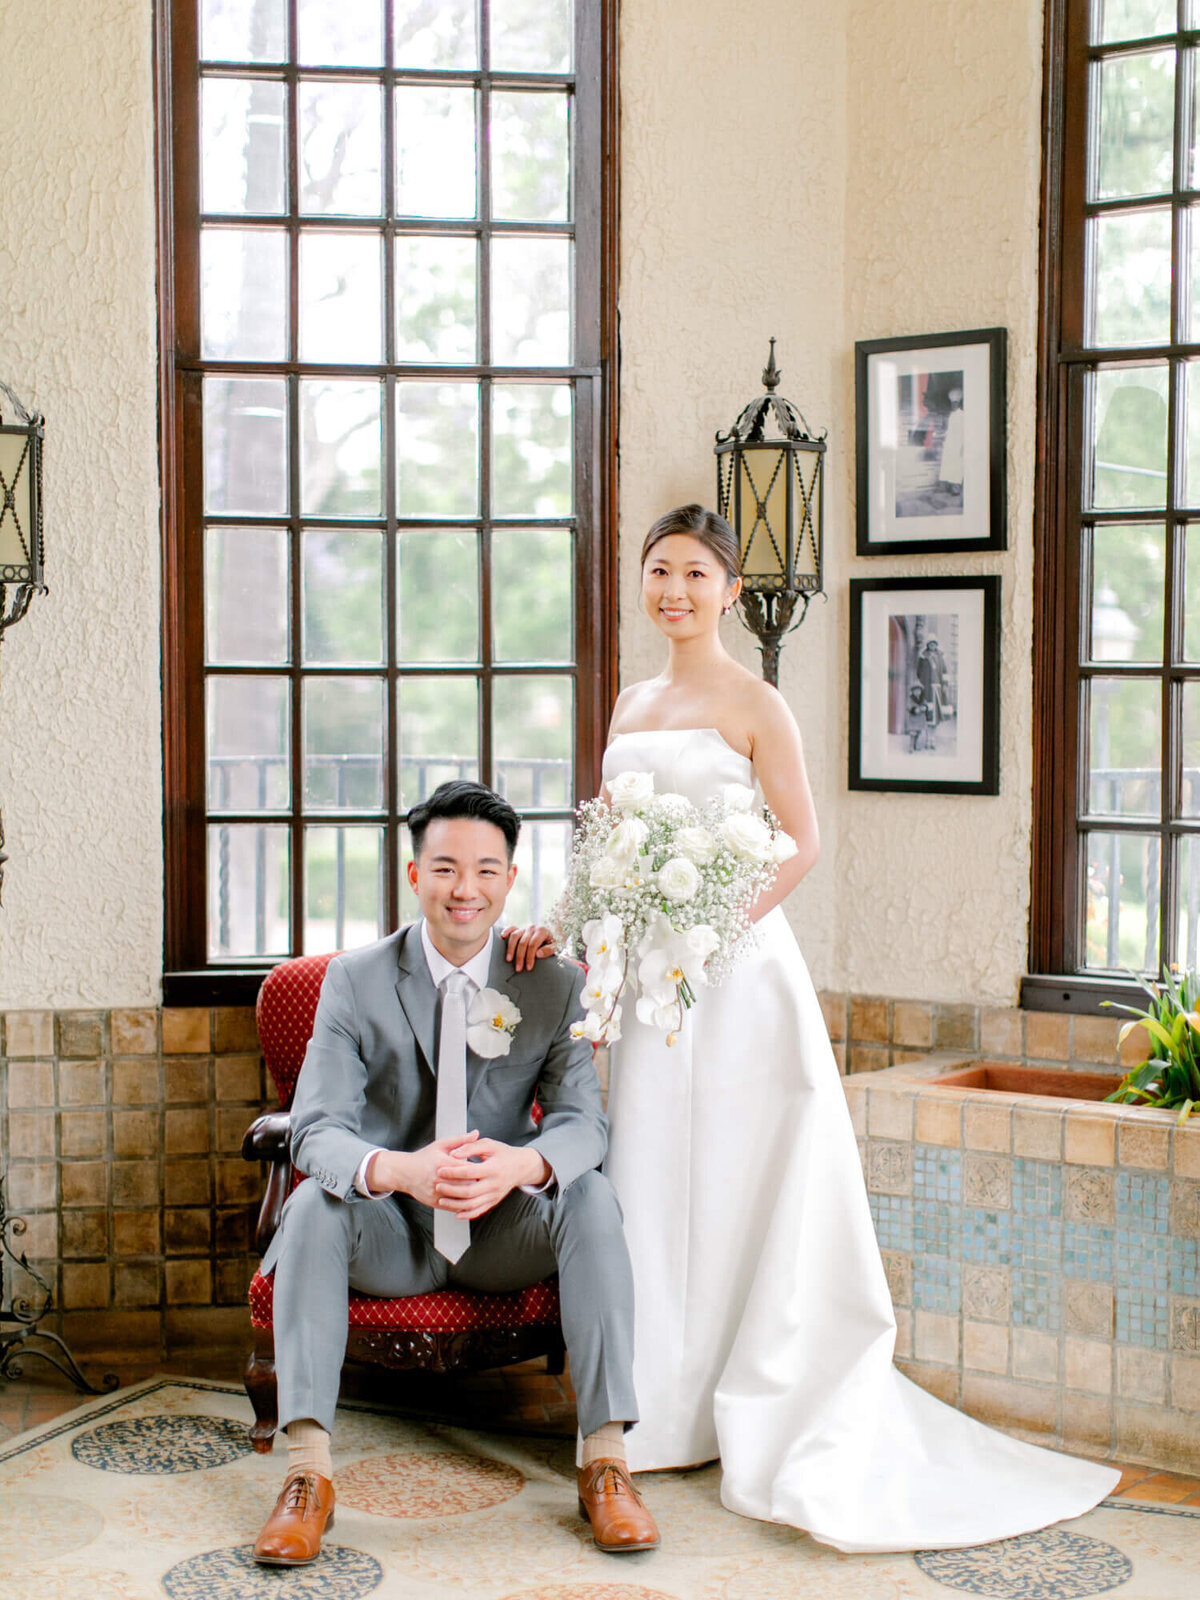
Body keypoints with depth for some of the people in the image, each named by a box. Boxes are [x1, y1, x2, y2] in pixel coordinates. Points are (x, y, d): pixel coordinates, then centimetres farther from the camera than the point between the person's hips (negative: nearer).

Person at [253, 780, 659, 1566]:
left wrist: (522, 1164, -38)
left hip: (505, 1232, 1)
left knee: (592, 1196, -28)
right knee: (313, 1204, -30)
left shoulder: (556, 986, -3)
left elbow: (584, 1120, -12)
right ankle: (308, 1472, -33)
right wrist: (397, 1169, -40)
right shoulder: (355, 980, -6)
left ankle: (606, 1460, -27)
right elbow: (318, 1128, -15)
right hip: (391, 1234, 0)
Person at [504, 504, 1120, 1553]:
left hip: (734, 962, -6)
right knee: (653, 1180, 7)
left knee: (739, 1180, -2)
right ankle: (670, 1410, 18)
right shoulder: (631, 705, 15)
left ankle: (765, 1417, 8)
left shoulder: (751, 703, -5)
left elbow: (802, 843, -10)